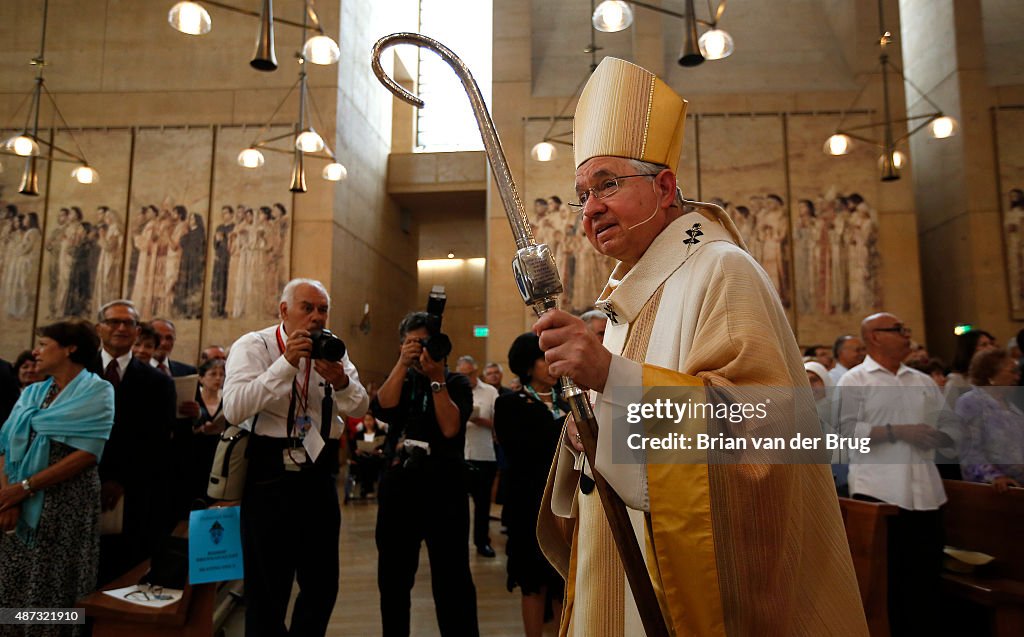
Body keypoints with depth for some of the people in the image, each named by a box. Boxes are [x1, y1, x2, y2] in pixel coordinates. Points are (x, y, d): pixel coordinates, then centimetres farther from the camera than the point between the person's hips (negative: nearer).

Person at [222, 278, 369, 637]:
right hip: (269, 476, -4)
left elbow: (360, 408, 0)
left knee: (322, 584, 13)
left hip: (318, 475, 4)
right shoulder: (253, 347, -5)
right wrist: (286, 364, -26)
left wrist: (341, 382, -20)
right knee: (267, 588, 8)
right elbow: (234, 410, -20)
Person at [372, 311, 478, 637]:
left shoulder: (457, 383, 4)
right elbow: (383, 409, -8)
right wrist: (403, 364, -13)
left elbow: (450, 429, -12)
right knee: (393, 577, 12)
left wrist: (437, 379, -13)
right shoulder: (400, 380, 13)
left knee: (452, 579, -2)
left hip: (443, 487, -3)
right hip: (398, 485, 3)